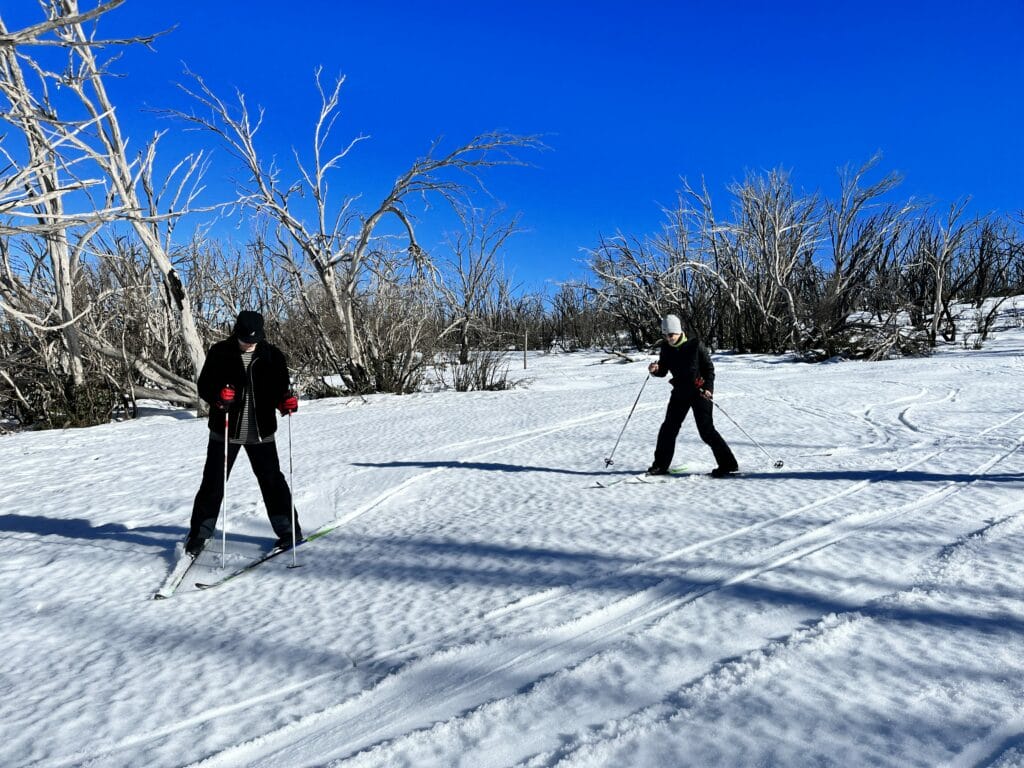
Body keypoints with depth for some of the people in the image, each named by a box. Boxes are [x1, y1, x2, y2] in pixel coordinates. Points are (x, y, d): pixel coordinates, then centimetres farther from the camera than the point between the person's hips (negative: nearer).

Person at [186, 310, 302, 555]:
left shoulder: (272, 355, -1)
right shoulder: (220, 352, -3)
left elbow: (280, 387, 5)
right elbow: (204, 385, -2)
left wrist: (287, 401, -17)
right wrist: (218, 395, -24)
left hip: (261, 432, 0)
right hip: (225, 430, 0)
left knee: (272, 480, 6)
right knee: (213, 482, 5)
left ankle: (288, 529, 17)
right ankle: (199, 534, 21)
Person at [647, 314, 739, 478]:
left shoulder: (695, 345, -12)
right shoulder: (666, 348, 2)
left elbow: (709, 367, -7)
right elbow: (663, 371, 7)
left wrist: (708, 388, -19)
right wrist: (655, 369, -16)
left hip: (700, 392, -6)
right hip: (680, 392, 6)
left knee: (706, 430, -9)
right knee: (668, 427, 5)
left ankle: (728, 464, 0)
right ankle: (661, 465, 16)